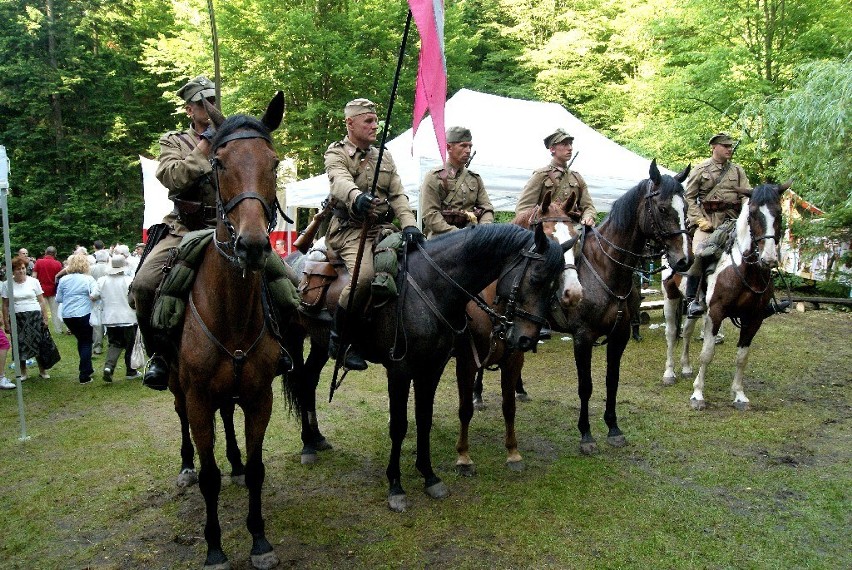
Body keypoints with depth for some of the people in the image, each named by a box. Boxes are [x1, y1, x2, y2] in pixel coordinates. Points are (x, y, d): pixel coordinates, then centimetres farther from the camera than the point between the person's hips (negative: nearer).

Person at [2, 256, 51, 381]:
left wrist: (45, 318, 0)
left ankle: (42, 370, 16)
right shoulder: (7, 284, 2)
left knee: (38, 343, 3)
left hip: (35, 316, 0)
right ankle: (22, 372, 19)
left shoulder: (34, 281, 1)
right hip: (17, 318, 1)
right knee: (20, 345, 5)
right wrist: (6, 322, 1)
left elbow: (41, 301, 3)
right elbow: (5, 305, 5)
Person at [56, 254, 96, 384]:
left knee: (81, 340, 20)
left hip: (67, 316, 4)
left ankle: (87, 369, 29)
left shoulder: (63, 280, 3)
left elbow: (58, 298, 8)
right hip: (84, 315, -4)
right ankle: (84, 375, 0)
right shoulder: (88, 279, -9)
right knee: (86, 342, 4)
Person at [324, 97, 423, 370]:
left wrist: (409, 225, -10)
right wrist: (357, 198, -46)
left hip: (382, 228, 6)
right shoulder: (336, 154, 2)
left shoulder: (385, 157, 20)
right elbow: (341, 183, -22)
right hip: (350, 228, -6)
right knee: (365, 274, -32)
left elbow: (398, 195, 9)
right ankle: (339, 337, -9)